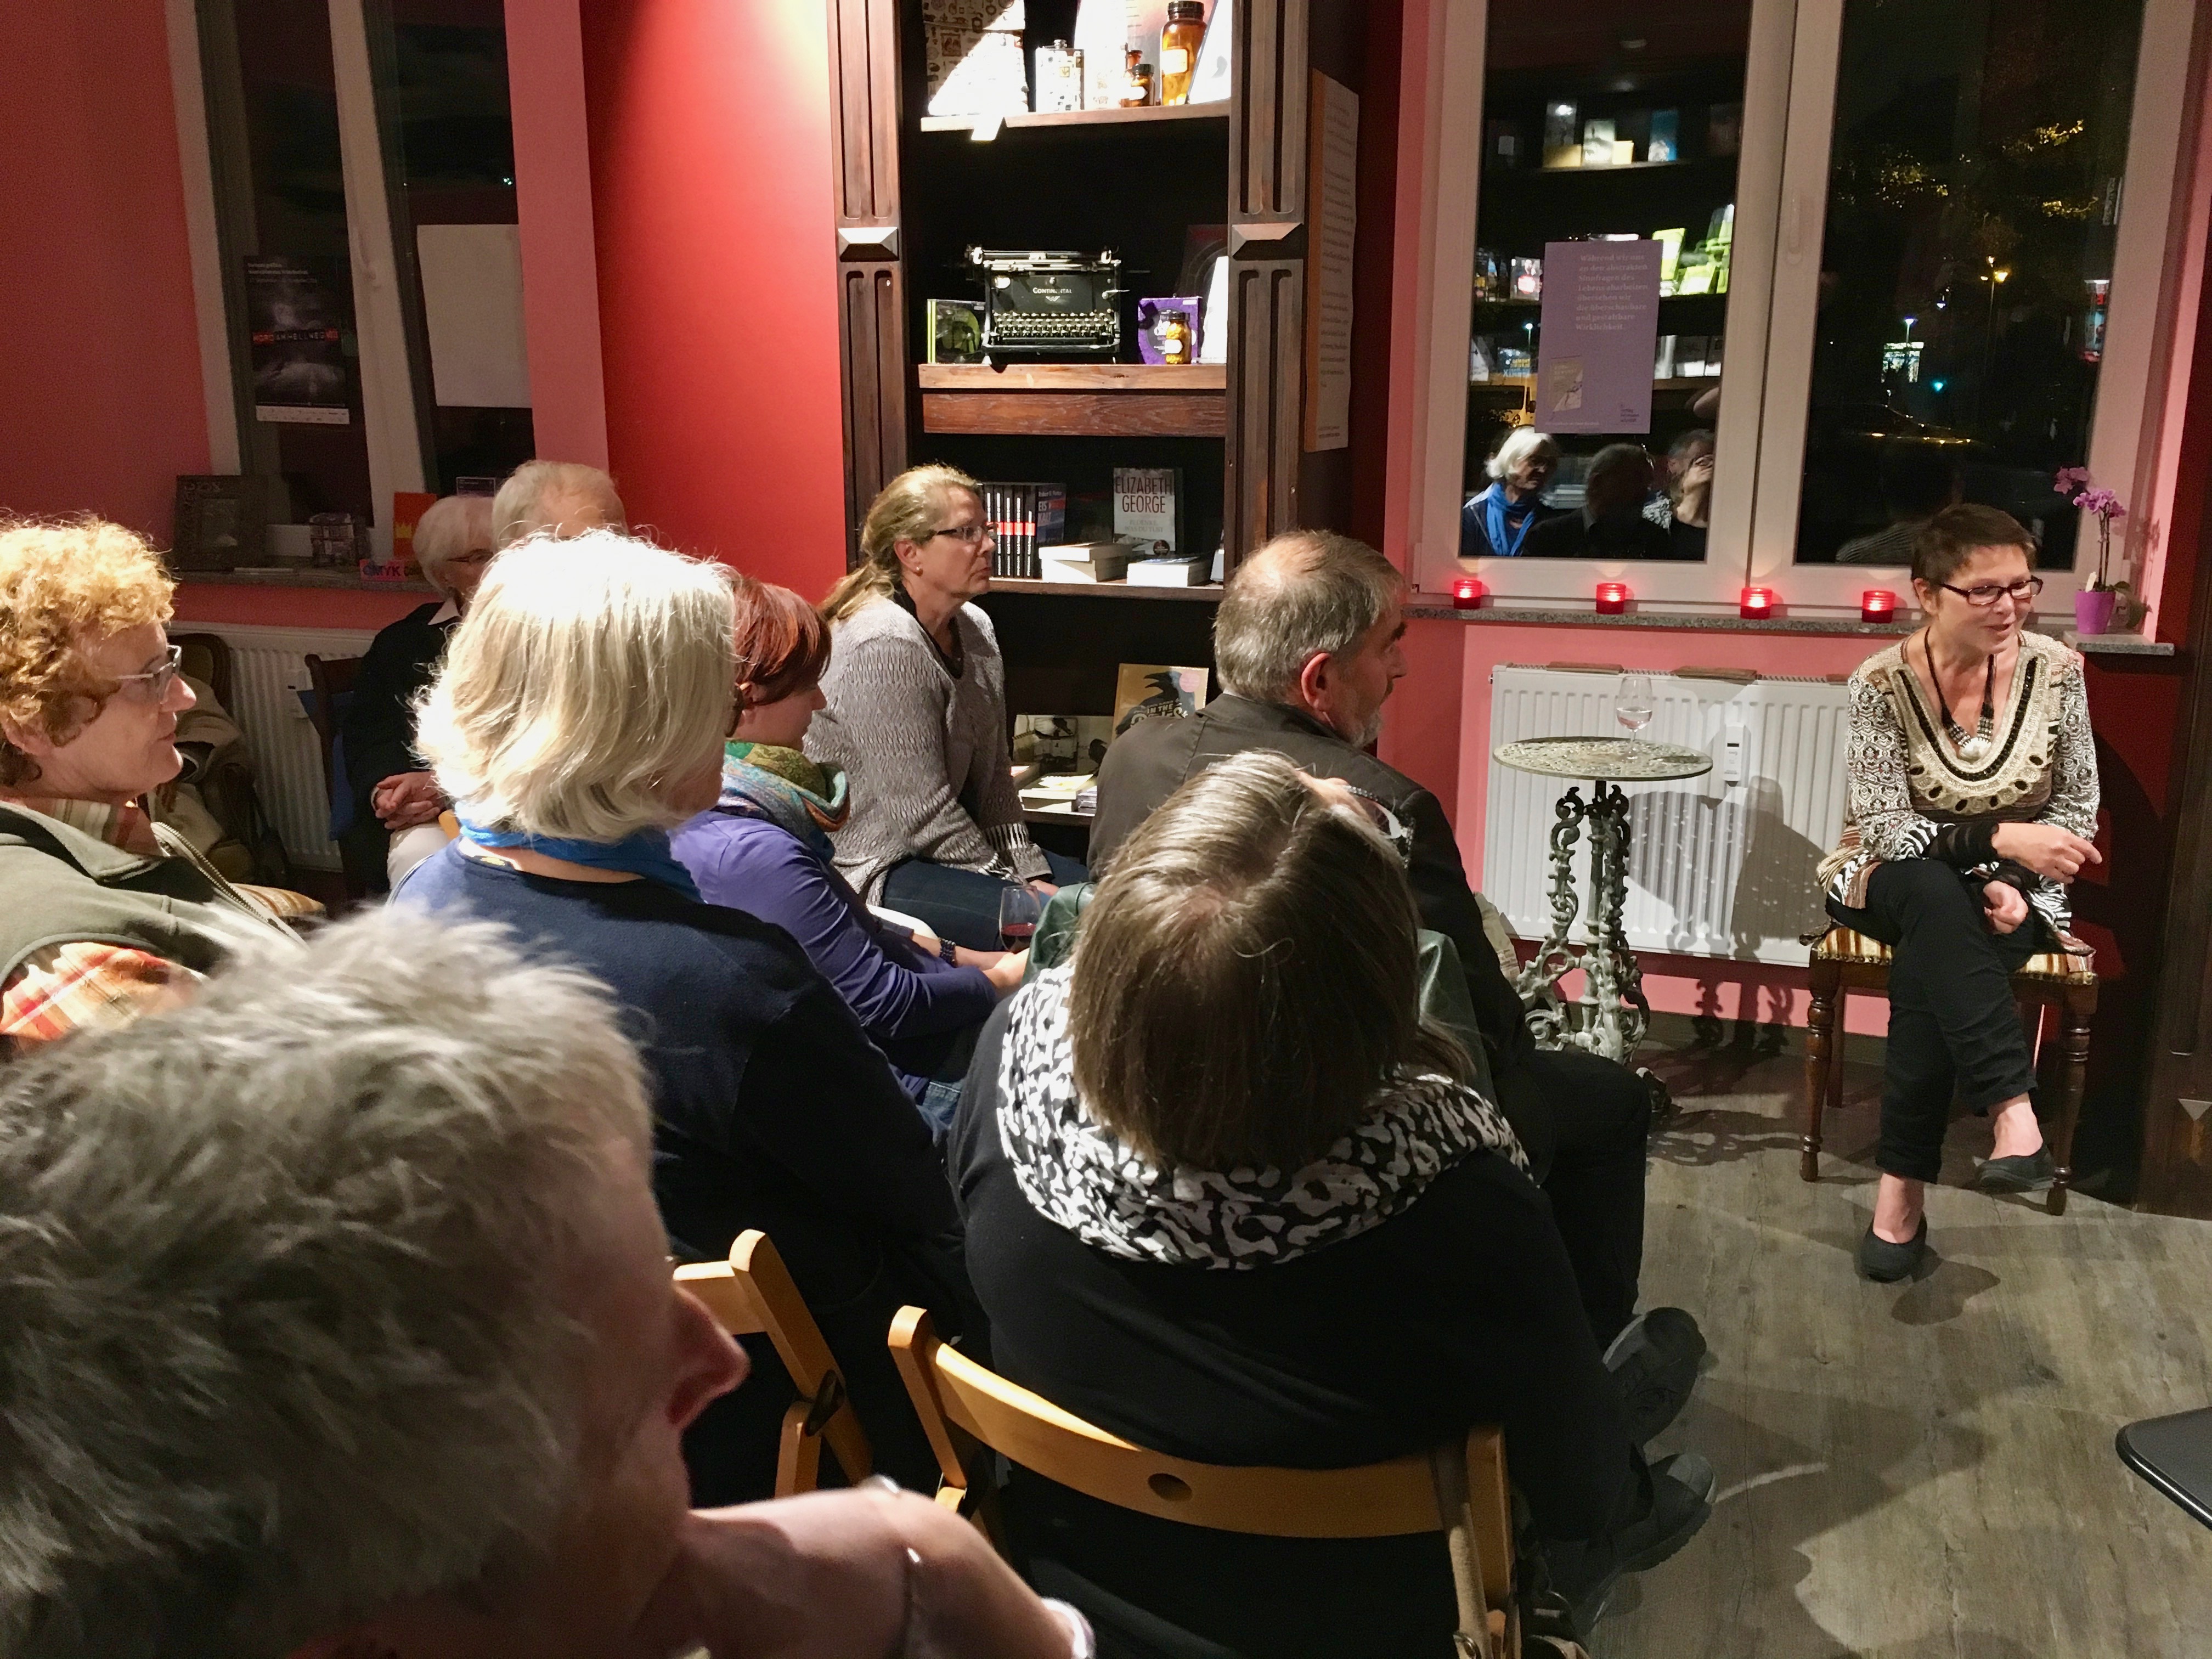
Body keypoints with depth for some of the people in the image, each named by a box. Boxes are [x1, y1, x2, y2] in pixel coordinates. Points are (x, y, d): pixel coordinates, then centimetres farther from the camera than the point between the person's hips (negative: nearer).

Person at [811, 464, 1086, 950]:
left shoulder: (975, 628, 6)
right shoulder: (883, 646, -21)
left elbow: (995, 771, 8)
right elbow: (923, 809, -22)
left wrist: (1029, 869, -2)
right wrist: (1013, 884, -14)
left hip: (955, 846, 9)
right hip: (876, 869, -9)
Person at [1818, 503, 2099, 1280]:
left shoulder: (2057, 671, -7)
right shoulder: (1883, 683, -14)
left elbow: (2078, 812, -1)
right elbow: (1884, 827, -17)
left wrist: (2019, 883, -18)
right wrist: (1999, 839, -31)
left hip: (2011, 891, 1)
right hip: (1898, 883, -1)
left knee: (1930, 968, -32)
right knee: (1937, 898, -37)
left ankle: (1903, 1188, -28)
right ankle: (2013, 1109, -42)